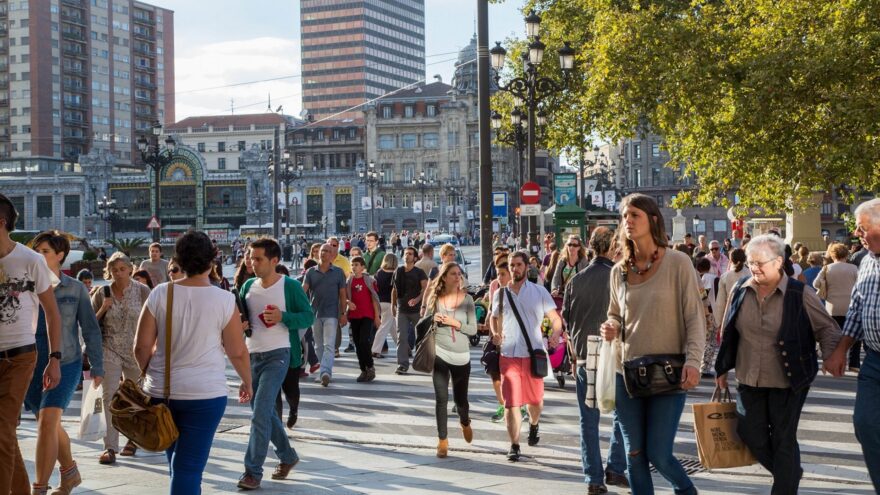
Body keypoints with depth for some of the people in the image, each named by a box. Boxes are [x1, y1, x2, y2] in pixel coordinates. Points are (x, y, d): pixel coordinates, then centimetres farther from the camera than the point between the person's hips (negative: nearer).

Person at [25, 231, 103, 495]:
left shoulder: (75, 289, -3)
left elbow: (90, 329, 2)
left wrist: (97, 367, 2)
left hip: (64, 364, -3)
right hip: (31, 364, 3)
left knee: (47, 422, -15)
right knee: (50, 424, 15)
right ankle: (70, 473, 37)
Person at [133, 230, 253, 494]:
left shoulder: (160, 294, -3)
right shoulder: (224, 300, -8)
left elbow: (142, 347, 0)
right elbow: (237, 352, -3)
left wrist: (150, 374, 19)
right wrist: (247, 382, 15)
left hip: (161, 391, 3)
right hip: (206, 393, -3)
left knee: (177, 461, 21)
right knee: (189, 468, 1)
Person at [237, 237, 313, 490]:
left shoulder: (290, 286, -8)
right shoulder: (248, 286, 7)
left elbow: (308, 317, -6)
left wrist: (283, 317, -22)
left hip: (277, 356, -6)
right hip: (252, 355, 6)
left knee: (260, 413, -13)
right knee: (264, 412, 16)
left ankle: (253, 471, -8)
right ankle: (287, 455, 36)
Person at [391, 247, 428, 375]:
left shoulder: (419, 272, -3)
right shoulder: (398, 271, 8)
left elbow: (425, 288, -16)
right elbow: (394, 290, 16)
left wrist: (417, 299, -33)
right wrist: (393, 305, 14)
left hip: (416, 309, -2)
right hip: (402, 309, 2)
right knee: (401, 337, -6)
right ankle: (402, 364, -7)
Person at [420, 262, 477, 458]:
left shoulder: (467, 299, -2)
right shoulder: (435, 298, 0)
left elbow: (473, 329, -4)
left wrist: (455, 323, -18)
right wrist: (433, 320, -11)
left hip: (461, 356, 1)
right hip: (440, 354, 0)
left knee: (460, 398, 13)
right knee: (441, 398, -6)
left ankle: (465, 423, 45)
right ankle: (442, 440, 4)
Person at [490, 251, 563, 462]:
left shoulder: (539, 292, 2)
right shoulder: (501, 293, 9)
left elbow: (555, 318, 2)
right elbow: (494, 317, 24)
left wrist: (556, 334, -20)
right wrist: (495, 334, 3)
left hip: (533, 354, 0)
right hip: (508, 355, 1)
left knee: (536, 400, 12)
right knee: (511, 402, -6)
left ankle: (533, 425, 44)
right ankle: (514, 446, 2)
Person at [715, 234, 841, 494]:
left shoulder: (799, 295, -12)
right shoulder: (740, 291, -1)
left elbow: (828, 329, -3)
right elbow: (728, 334, 10)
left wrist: (831, 356, -19)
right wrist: (722, 369, 13)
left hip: (788, 383, -4)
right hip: (749, 380, 4)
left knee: (783, 439, 4)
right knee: (752, 435, 9)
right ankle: (790, 472, 36)